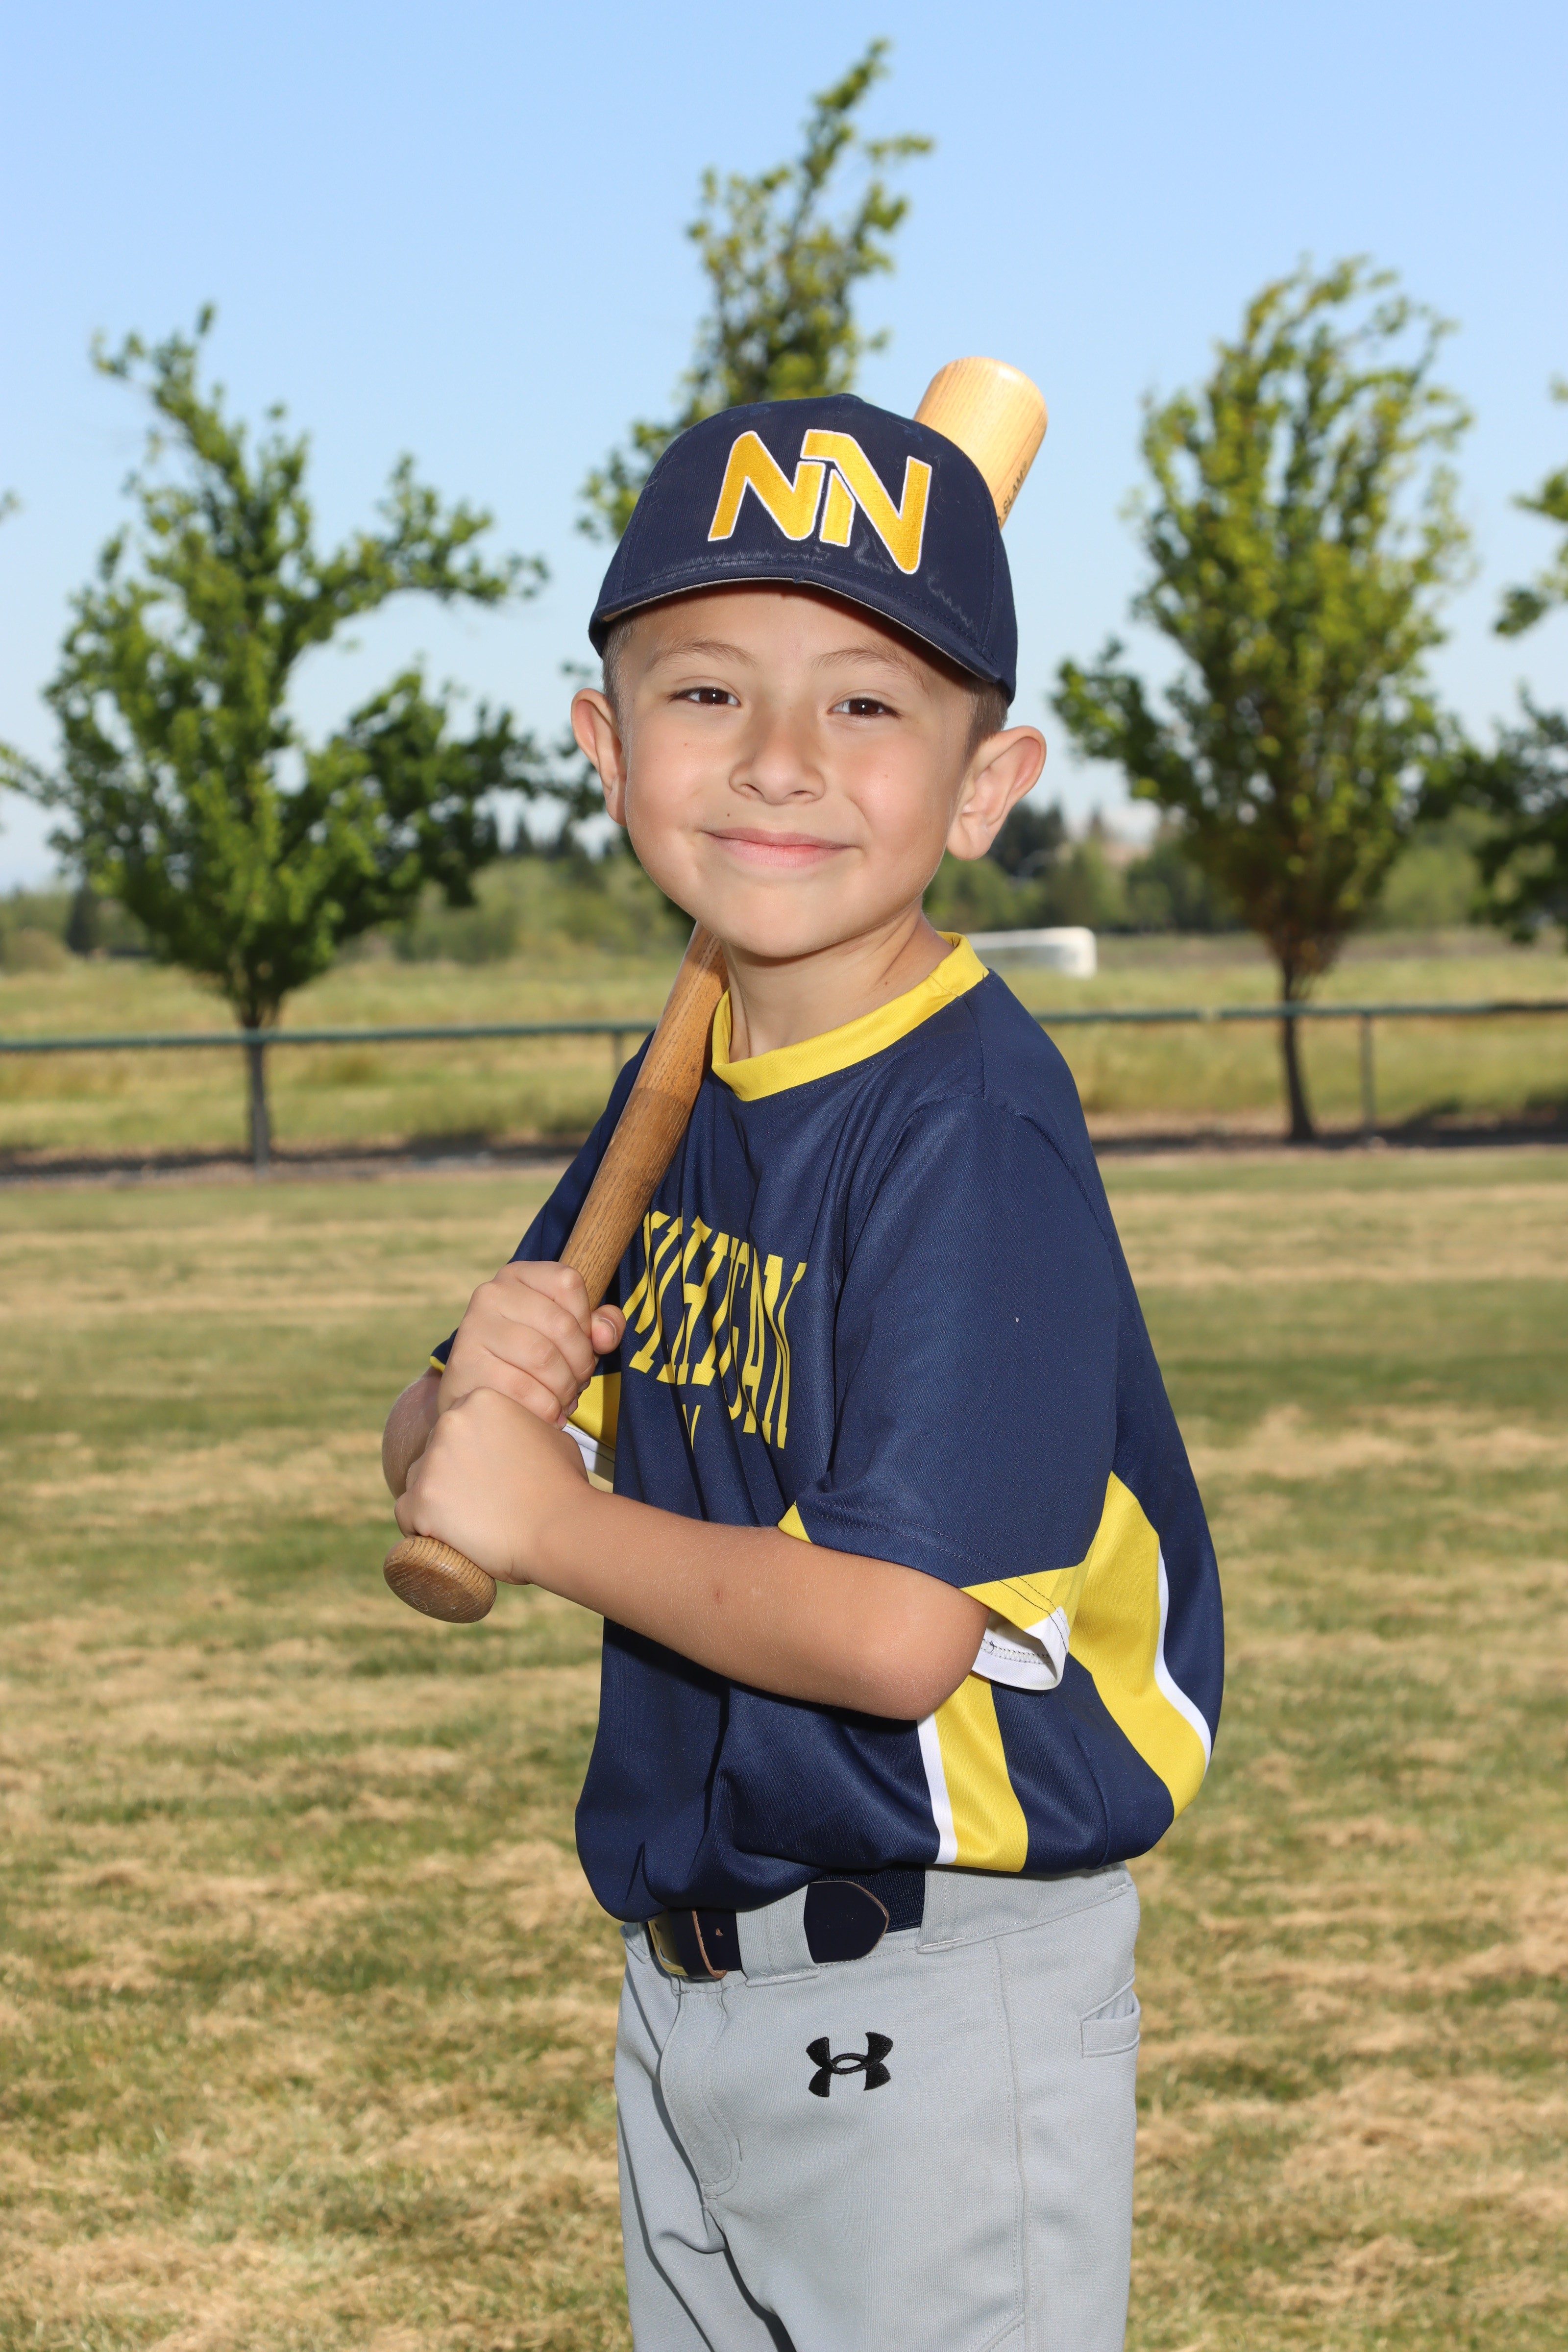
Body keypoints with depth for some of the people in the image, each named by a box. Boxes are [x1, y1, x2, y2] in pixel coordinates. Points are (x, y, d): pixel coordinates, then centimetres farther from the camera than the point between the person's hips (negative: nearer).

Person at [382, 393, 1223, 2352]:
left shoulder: (969, 1125, -21)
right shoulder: (681, 1097, 5)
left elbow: (899, 1629, -29)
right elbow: (446, 1482, 10)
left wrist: (552, 1521, -16)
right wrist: (476, 1388, -13)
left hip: (934, 2008, -8)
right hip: (685, 1971, 8)